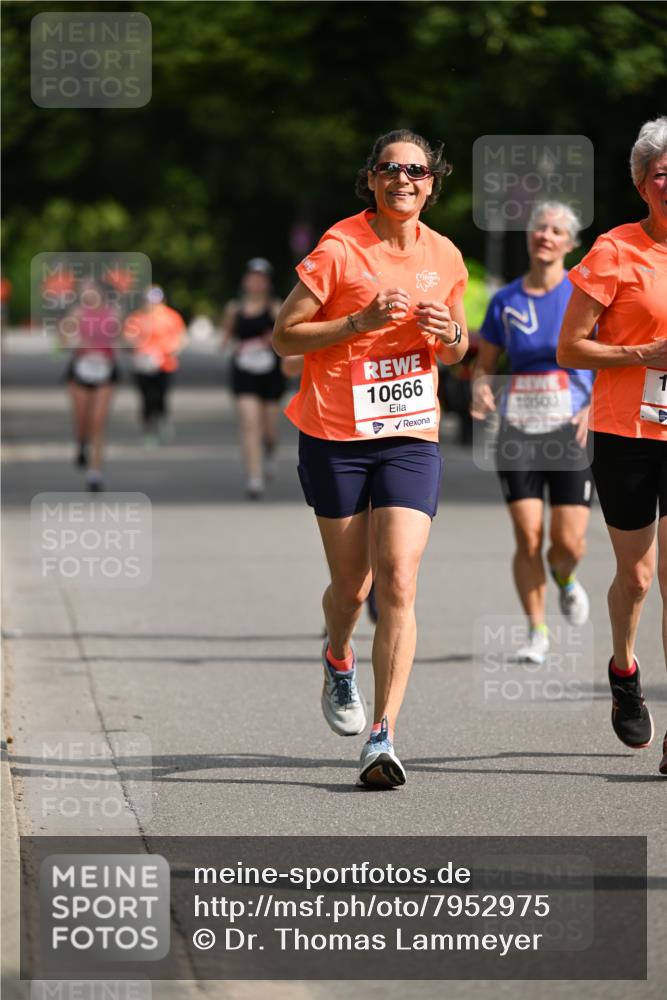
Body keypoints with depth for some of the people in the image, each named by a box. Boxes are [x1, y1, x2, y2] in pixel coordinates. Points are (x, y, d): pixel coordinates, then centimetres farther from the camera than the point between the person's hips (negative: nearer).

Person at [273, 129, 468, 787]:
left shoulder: (444, 257, 6)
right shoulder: (338, 249, -8)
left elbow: (455, 350, 20)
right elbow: (284, 337, -7)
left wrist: (448, 336, -4)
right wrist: (361, 320, -18)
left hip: (411, 438, 2)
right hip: (335, 436, -2)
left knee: (398, 584, -13)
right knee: (350, 584, 9)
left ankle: (381, 739, -13)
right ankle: (338, 659, 45)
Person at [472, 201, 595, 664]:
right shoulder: (505, 301, 5)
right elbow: (484, 363, 13)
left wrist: (596, 408, -17)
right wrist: (481, 390, -9)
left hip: (571, 431, -2)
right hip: (518, 432, 2)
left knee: (569, 543, -6)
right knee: (528, 539, -6)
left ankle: (565, 578, 30)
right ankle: (537, 632, 9)